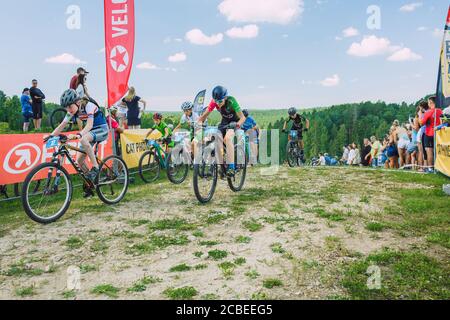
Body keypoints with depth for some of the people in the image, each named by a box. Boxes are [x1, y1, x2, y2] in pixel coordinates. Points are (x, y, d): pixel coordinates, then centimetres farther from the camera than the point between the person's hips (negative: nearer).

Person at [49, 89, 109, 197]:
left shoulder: (88, 106, -23)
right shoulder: (72, 111, -3)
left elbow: (89, 125, -35)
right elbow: (62, 125, -3)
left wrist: (78, 135, -50)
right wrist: (51, 135, -17)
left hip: (102, 130, -7)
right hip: (90, 132, 8)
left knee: (83, 139, -37)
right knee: (79, 159, -3)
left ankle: (95, 167, -24)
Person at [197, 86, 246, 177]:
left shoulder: (231, 101, -30)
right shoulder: (214, 102, -19)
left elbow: (242, 117, -32)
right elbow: (205, 115, -13)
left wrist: (238, 124, -52)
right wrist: (199, 122, -33)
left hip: (234, 121, -5)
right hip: (225, 121, 5)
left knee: (227, 138, -32)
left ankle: (231, 167, -31)